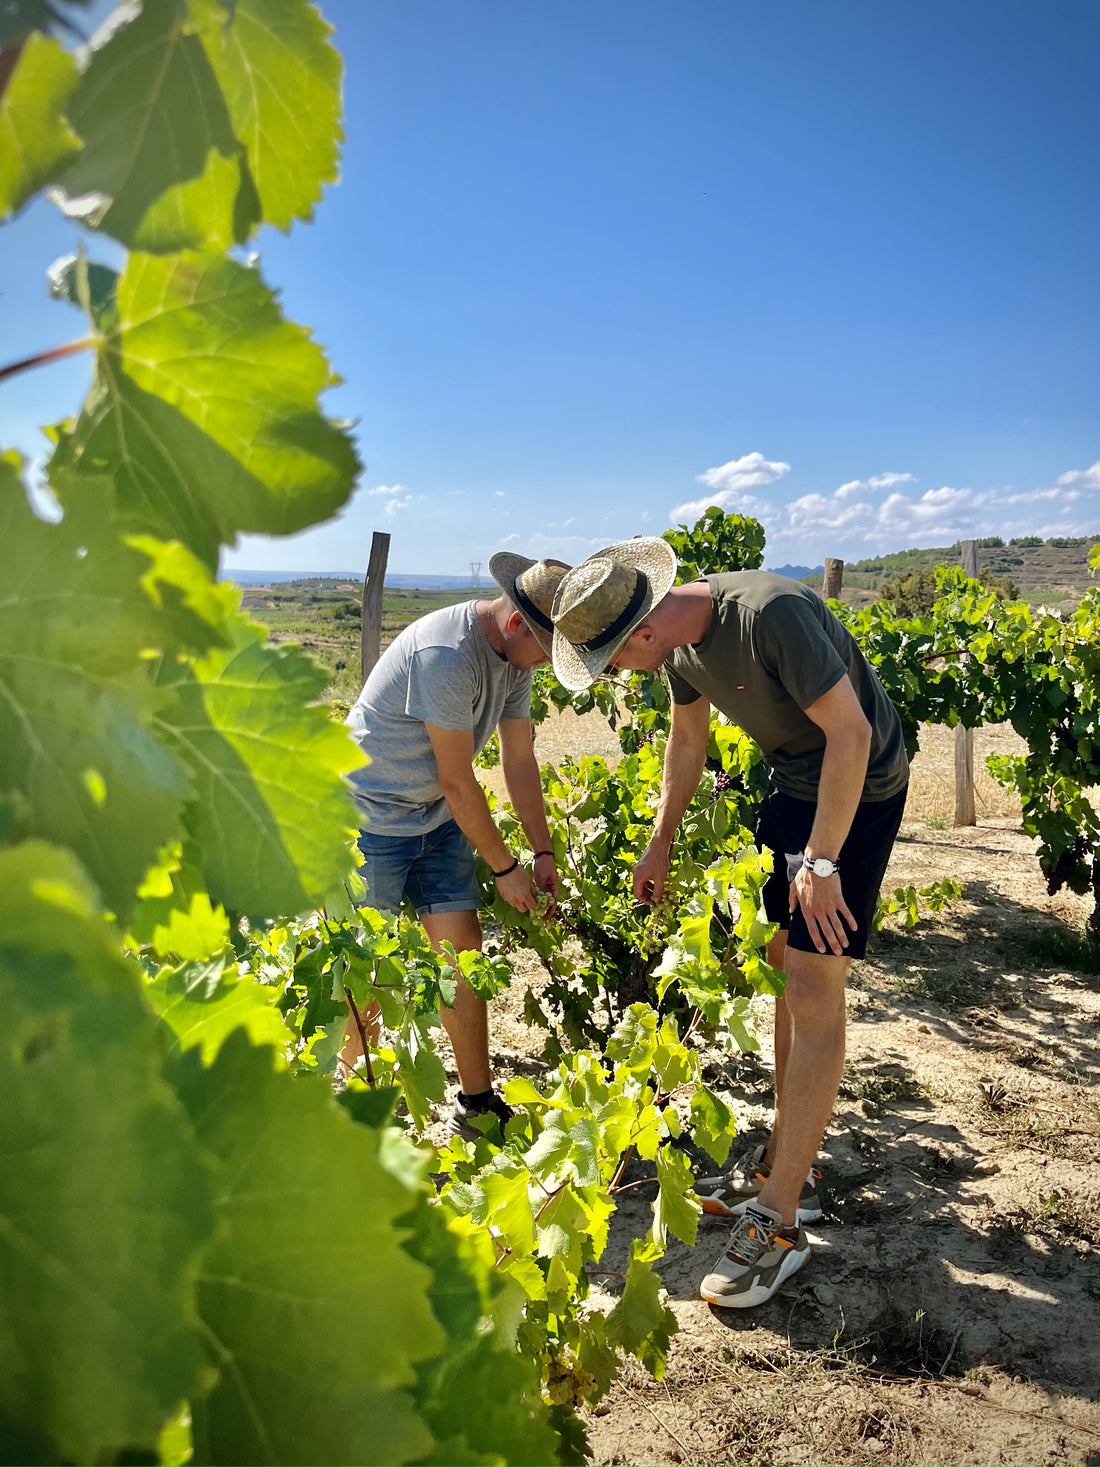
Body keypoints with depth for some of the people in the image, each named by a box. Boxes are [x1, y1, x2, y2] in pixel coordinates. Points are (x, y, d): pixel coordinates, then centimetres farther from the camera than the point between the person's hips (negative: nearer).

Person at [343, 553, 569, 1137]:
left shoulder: (516, 656, -1)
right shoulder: (447, 654, -29)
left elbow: (519, 760, 4)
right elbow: (458, 781, -24)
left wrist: (543, 852, 2)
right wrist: (505, 867, -14)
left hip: (439, 820, 8)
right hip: (372, 819, -7)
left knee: (463, 951, 4)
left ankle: (476, 1102, 16)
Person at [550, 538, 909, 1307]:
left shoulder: (771, 612, -30)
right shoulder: (682, 640, -3)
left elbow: (850, 733, -27)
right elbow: (688, 740, 12)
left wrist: (821, 861, -22)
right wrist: (660, 844, 19)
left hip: (859, 788, -8)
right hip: (794, 782, 8)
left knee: (812, 988, -10)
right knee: (786, 964, 12)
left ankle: (780, 1221, -1)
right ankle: (787, 1164, 26)